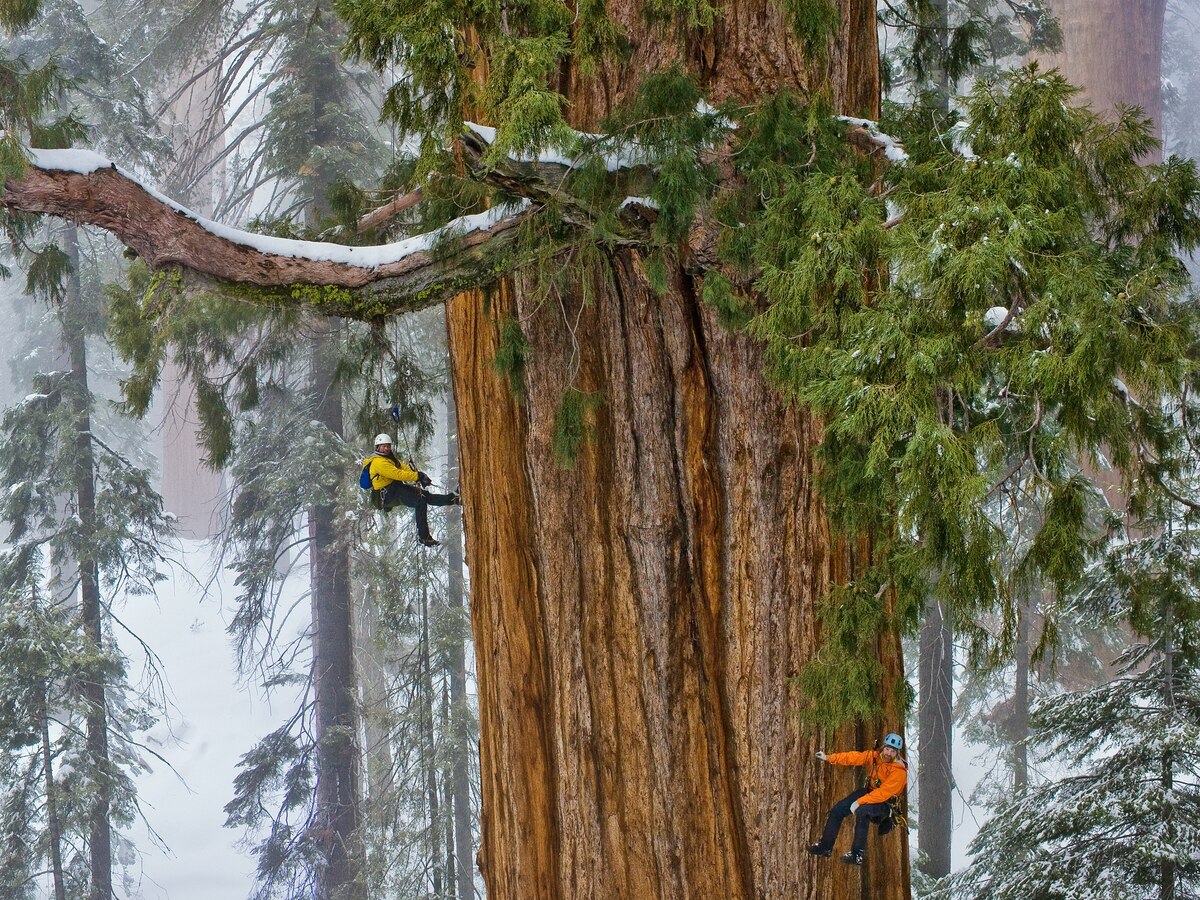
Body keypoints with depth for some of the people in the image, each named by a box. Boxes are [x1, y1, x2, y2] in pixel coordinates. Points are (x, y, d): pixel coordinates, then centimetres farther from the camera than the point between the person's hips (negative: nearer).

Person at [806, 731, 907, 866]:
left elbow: (883, 793, -30)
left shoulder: (899, 771, -26)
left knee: (861, 812, -36)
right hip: (870, 792, 8)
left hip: (886, 803, -8)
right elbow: (855, 757, -3)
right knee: (837, 810, 3)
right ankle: (825, 846, 20)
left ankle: (857, 855, -31)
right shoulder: (875, 756, -6)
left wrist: (859, 802, -30)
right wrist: (828, 758, -8)